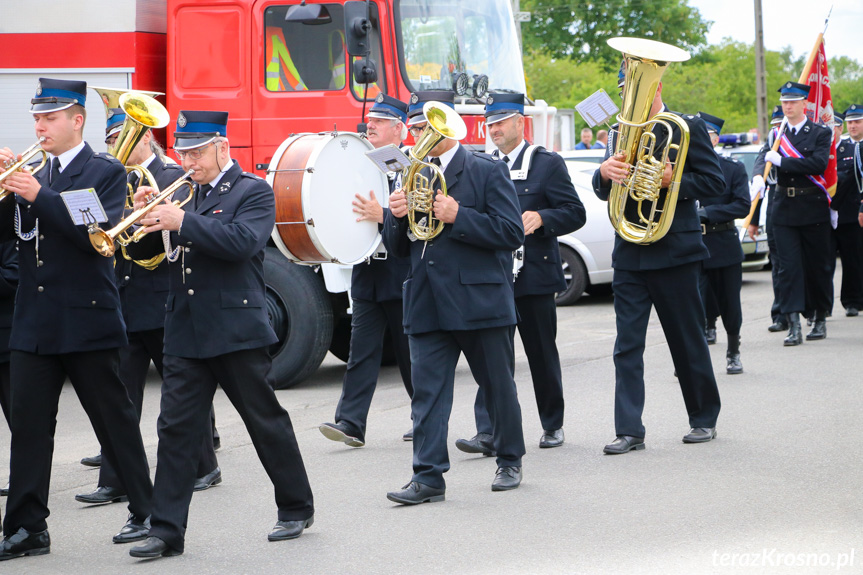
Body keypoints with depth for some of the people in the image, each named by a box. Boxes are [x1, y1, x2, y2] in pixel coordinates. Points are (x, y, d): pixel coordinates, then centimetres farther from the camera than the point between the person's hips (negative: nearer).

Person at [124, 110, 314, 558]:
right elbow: (142, 250, 12)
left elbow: (242, 240, -21)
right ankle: (166, 532, 1)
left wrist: (182, 221, -24)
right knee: (176, 429, 0)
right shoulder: (183, 196, 15)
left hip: (236, 331, -5)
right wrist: (143, 217, -8)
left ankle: (296, 509, 22)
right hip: (184, 332, 5)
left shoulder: (253, 192, -3)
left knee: (266, 421, 6)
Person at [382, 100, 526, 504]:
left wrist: (457, 216, -19)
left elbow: (512, 232, -11)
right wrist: (396, 216, -6)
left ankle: (510, 462, 25)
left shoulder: (487, 171, -2)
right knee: (426, 390, -3)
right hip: (427, 304, 4)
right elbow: (396, 247, 15)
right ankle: (428, 476, -3)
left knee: (498, 387, 9)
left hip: (479, 300, -4)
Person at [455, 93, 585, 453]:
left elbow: (575, 213, -4)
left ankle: (553, 425, 23)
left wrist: (541, 218, -21)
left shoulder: (547, 164, 1)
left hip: (534, 275, -3)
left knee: (542, 354, 7)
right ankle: (488, 433, -12)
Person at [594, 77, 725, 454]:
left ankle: (704, 419, 21)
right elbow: (604, 192, 11)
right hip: (629, 251, 4)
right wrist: (605, 172, -11)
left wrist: (672, 180, -21)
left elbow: (714, 183, -7)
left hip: (674, 251, -4)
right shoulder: (620, 132, 12)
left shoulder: (687, 127, -3)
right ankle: (629, 430, -3)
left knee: (689, 343, 6)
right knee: (627, 345, -2)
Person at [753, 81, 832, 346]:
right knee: (789, 267, -6)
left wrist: (781, 161, -19)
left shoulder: (820, 133, 0)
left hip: (813, 209, -2)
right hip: (784, 211, 2)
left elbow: (818, 163, -16)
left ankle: (820, 319, 21)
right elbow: (763, 159, -5)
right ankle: (793, 326, -10)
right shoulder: (776, 134, 10)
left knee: (817, 266, 6)